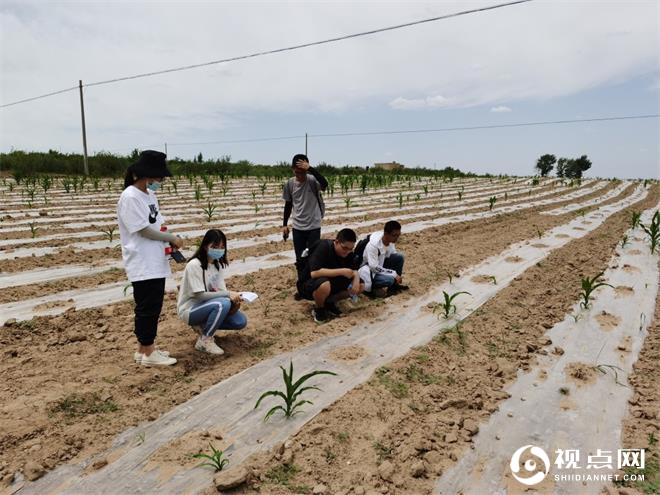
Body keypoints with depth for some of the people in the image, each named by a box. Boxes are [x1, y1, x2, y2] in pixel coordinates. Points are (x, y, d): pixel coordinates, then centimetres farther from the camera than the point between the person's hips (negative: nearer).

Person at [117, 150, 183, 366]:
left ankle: (144, 348, 26)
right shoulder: (130, 198, -15)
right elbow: (144, 230, -18)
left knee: (153, 307, 14)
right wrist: (172, 238, -8)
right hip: (142, 265, -9)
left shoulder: (150, 195, 13)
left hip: (156, 262, 9)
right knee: (147, 308, 0)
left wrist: (170, 243, -2)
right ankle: (147, 352, 13)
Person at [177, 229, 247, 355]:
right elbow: (199, 295, -25)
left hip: (209, 306, 7)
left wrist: (234, 299, -23)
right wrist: (228, 294, -30)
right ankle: (204, 341, -15)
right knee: (223, 303, -34)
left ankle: (205, 325, 11)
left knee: (241, 322, -8)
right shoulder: (194, 265, -21)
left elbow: (221, 290, -1)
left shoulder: (218, 264, 2)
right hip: (190, 310, -7)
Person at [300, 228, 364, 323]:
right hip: (309, 285, -6)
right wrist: (341, 271, -38)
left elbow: (354, 270, -1)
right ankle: (318, 309, -8)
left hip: (332, 282, 7)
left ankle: (328, 302, 7)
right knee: (324, 285, -40)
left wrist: (356, 280, -25)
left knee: (360, 286, -9)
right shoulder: (323, 248, -28)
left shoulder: (348, 252, -8)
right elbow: (314, 273, -39)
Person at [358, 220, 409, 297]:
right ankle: (373, 288, -3)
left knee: (399, 257, -12)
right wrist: (394, 274, -25)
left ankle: (394, 284, 4)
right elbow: (374, 267, -30)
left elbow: (394, 255, 5)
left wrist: (397, 274, -6)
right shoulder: (373, 245, -32)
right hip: (368, 270, -8)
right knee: (389, 279, -31)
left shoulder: (390, 240, -10)